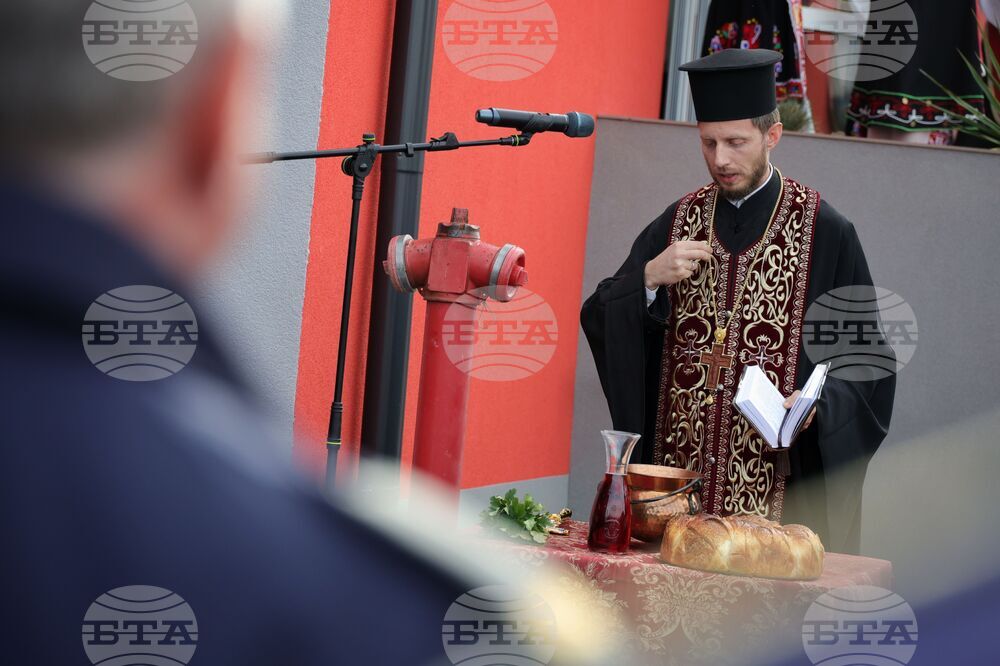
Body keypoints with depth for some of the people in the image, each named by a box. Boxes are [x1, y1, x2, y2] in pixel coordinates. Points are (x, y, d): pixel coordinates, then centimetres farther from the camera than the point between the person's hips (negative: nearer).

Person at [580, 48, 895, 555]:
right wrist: (649, 279, -12)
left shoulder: (825, 233, -4)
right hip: (678, 478, 3)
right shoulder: (678, 223, 8)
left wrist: (816, 407, -20)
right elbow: (601, 324, 5)